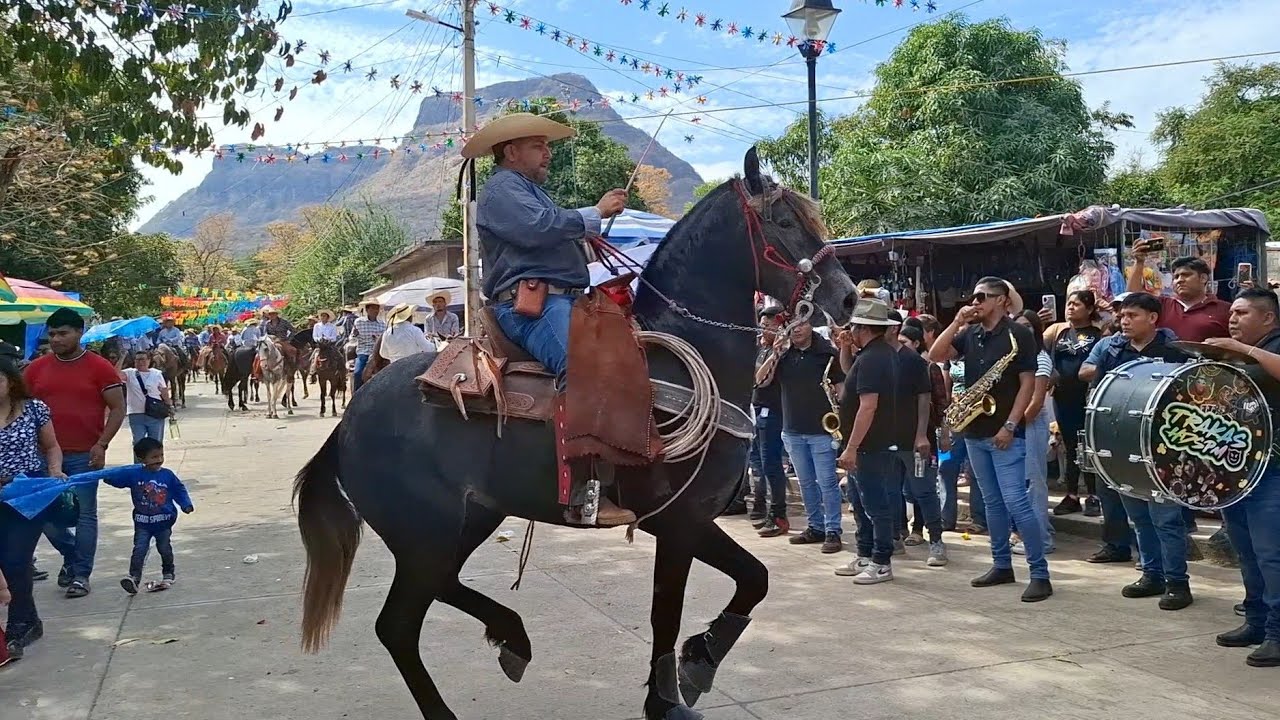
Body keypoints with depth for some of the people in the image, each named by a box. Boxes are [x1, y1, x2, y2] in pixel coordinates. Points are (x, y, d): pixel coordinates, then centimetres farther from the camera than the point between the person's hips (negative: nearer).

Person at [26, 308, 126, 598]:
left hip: (85, 455, -4)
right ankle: (71, 555, 32)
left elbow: (118, 408, -2)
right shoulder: (36, 368, 6)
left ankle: (80, 574, 13)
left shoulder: (99, 368, -4)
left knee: (85, 514, 2)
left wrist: (101, 444, -11)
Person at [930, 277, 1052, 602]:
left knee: (1015, 501, -10)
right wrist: (957, 322, -6)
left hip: (1005, 433, -7)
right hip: (974, 431, 7)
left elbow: (1027, 384, -10)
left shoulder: (1018, 334, -8)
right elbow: (935, 356, 1)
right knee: (992, 501, 14)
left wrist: (1010, 425, -16)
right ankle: (1002, 565, 24)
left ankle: (1040, 574, -4)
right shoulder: (969, 334, 10)